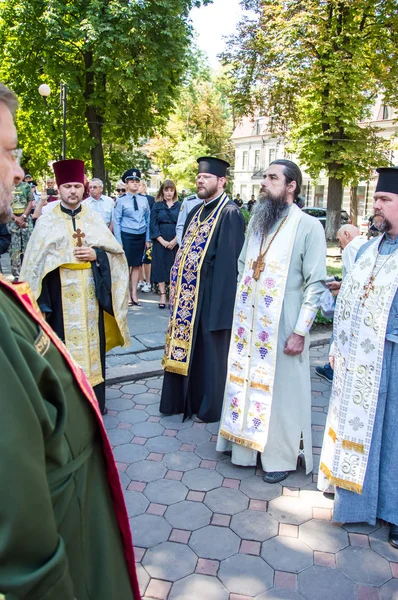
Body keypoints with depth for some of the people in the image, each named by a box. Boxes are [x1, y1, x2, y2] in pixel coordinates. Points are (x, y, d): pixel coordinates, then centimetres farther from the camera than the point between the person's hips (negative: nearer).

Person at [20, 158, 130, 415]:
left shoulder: (95, 218, 8)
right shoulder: (46, 222, 3)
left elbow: (116, 251, 6)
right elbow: (35, 262, 2)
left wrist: (96, 254, -12)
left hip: (90, 293, 2)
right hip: (60, 295, -2)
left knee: (93, 339, 7)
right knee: (64, 343, 2)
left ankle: (95, 398, 21)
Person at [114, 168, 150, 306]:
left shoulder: (144, 199, 5)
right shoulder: (121, 200, -5)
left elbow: (148, 220, 9)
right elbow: (116, 222, -6)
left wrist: (148, 239, 6)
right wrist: (119, 241, -10)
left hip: (141, 236, 4)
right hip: (126, 236, -4)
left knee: (137, 265, 9)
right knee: (125, 265, 3)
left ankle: (134, 294, 20)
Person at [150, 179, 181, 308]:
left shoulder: (180, 205, 6)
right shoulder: (156, 206, 6)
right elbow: (153, 225, -1)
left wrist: (175, 240, -12)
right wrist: (162, 241, -11)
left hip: (176, 242, 0)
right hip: (160, 242, 0)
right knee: (161, 267, 0)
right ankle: (163, 295, 5)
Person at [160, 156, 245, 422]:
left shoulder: (230, 214, -13)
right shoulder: (197, 211, 14)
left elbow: (228, 261, -18)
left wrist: (217, 300, -22)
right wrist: (177, 288, 14)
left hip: (210, 294, -8)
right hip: (188, 294, 8)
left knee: (208, 352, 4)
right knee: (185, 346, 15)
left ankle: (210, 407, 21)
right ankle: (182, 399, 30)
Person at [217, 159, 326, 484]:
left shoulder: (309, 226, -10)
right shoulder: (257, 220, 9)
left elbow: (316, 284, -12)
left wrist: (300, 331, -14)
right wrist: (239, 309, 11)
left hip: (282, 325, -6)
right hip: (249, 322, 6)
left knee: (281, 388, 6)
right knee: (247, 381, 15)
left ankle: (282, 456, 24)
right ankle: (247, 444, 34)